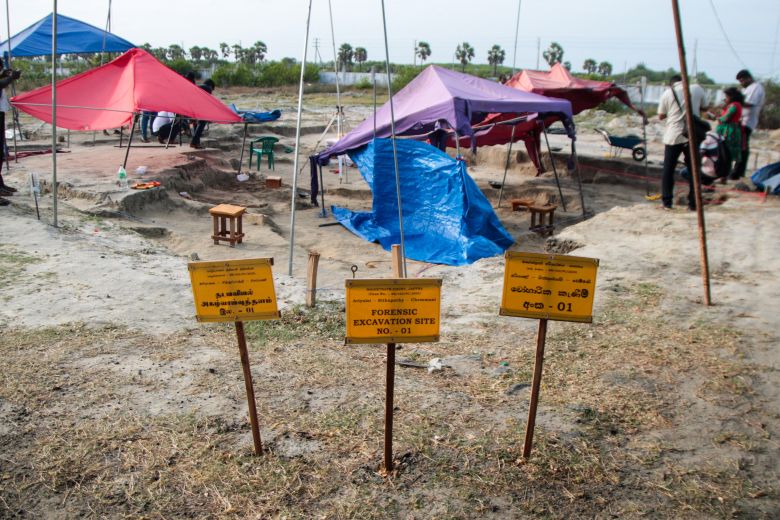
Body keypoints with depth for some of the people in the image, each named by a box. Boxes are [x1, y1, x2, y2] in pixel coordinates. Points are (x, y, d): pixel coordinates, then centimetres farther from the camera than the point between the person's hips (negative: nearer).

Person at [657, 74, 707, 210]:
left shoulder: (667, 93, -1)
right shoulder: (697, 89, 2)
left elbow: (661, 116, 6)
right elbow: (702, 107, 17)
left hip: (673, 137, -1)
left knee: (668, 170, 8)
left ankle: (667, 202, 6)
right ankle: (693, 203, 10)